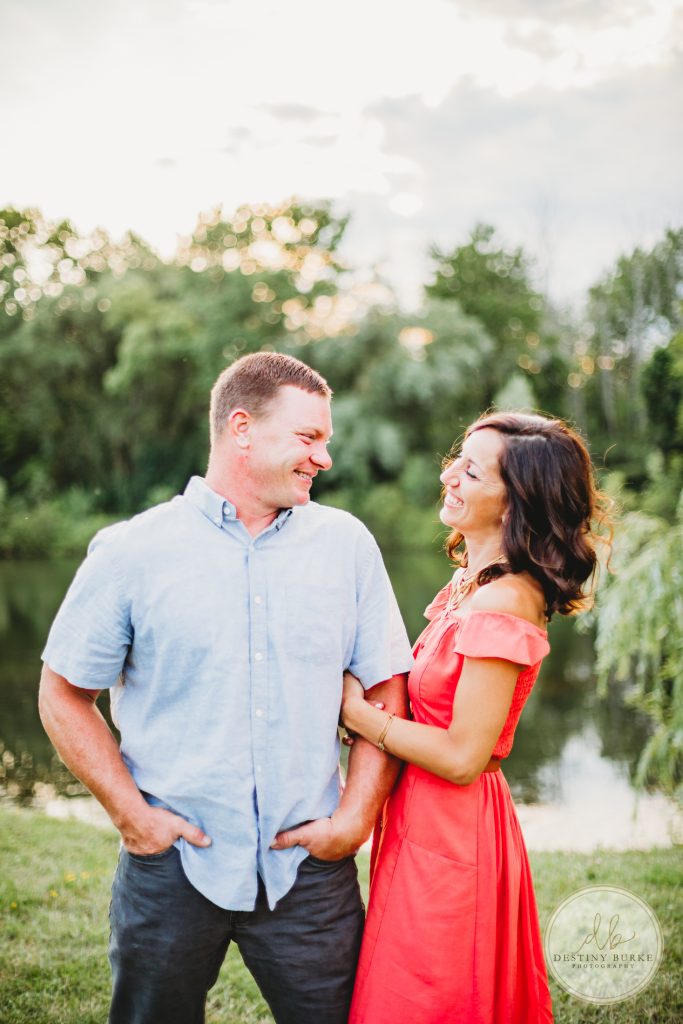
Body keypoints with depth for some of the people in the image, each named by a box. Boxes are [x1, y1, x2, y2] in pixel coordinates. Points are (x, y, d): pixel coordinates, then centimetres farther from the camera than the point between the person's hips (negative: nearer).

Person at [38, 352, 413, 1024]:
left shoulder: (347, 544, 2)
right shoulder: (131, 552, -4)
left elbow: (388, 690, 4)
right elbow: (65, 696, 1)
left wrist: (356, 817, -5)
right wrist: (131, 813, -6)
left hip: (308, 866, 1)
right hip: (172, 863, -1)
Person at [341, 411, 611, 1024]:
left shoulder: (501, 606, -23)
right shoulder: (473, 583, 7)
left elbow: (463, 756, -23)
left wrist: (359, 712, -14)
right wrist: (364, 707, -4)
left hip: (448, 831, -9)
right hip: (431, 821, 9)